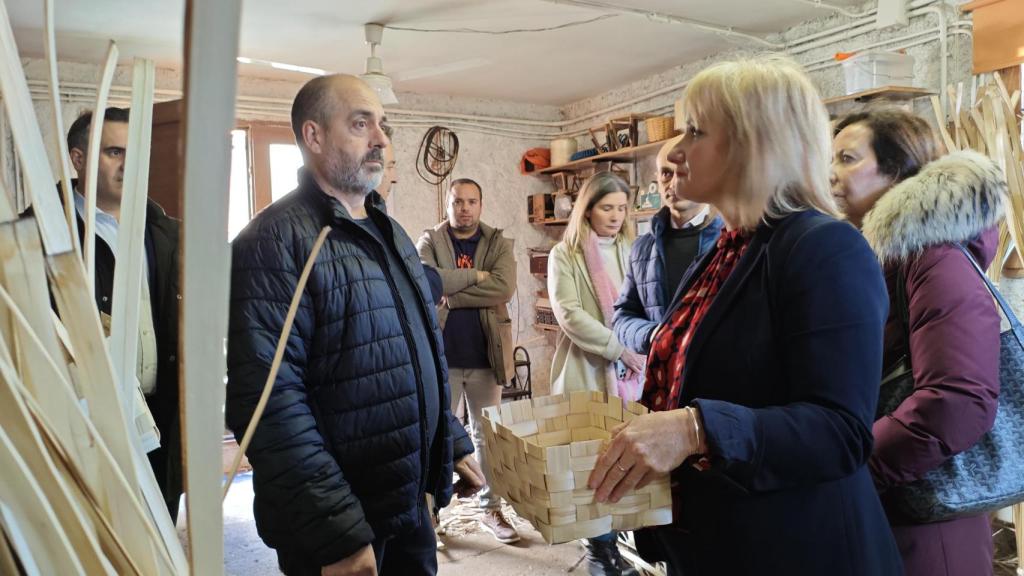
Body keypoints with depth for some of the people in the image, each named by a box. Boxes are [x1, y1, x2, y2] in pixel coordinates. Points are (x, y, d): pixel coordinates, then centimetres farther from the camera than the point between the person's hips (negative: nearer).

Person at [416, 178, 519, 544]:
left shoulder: (499, 244, 2)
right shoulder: (429, 242, 1)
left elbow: (504, 289, -16)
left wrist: (449, 295, -16)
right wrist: (476, 275, -15)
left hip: (485, 356, 1)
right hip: (440, 355, -1)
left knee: (488, 434, 12)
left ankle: (491, 510, 26)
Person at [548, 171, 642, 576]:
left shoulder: (631, 250, 11)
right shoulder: (564, 254, 0)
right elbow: (569, 316, -10)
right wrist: (620, 349, -13)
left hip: (627, 370, 3)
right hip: (585, 370, -3)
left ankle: (603, 541, 20)